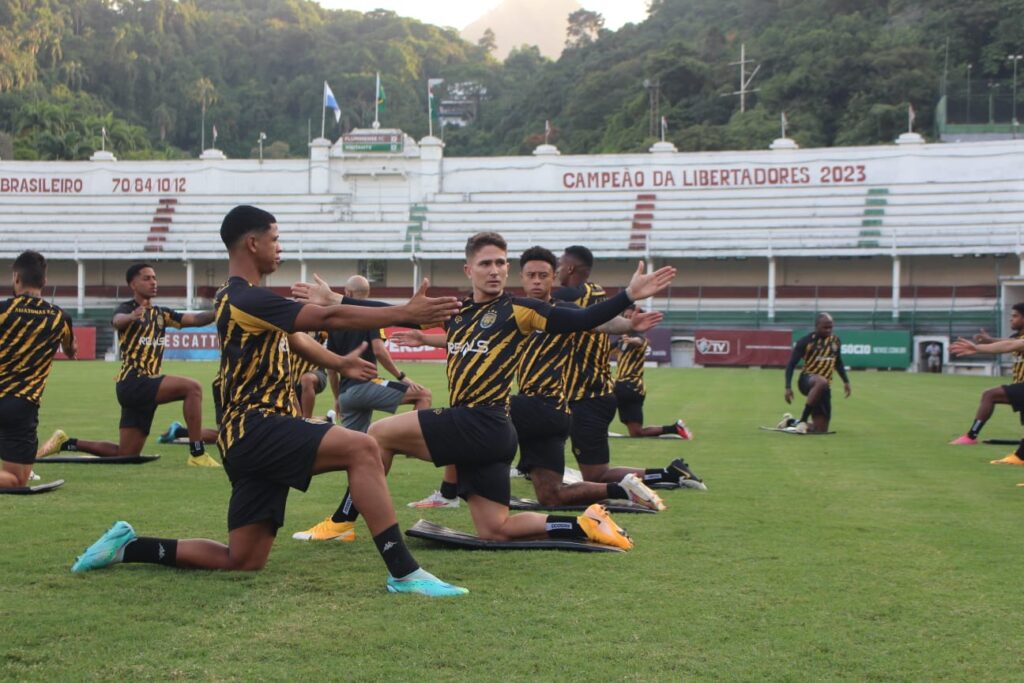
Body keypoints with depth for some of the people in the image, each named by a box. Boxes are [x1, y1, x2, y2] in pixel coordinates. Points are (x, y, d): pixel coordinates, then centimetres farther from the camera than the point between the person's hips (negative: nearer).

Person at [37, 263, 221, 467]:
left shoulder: (160, 314, 16)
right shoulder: (128, 308, -3)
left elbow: (194, 319, 3)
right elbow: (117, 320, -28)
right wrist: (131, 316, -52)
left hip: (147, 386, 8)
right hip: (133, 382, -8)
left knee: (125, 455, 9)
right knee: (192, 387, -25)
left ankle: (66, 443, 23)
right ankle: (197, 455, -24)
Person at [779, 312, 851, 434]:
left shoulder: (835, 341, 7)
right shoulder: (805, 341, -8)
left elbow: (838, 363, 24)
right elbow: (791, 364, -7)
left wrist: (846, 381, 16)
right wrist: (788, 387, -16)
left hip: (825, 386, 6)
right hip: (807, 380, -6)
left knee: (821, 430, 2)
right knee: (822, 382, -44)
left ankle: (791, 422, 31)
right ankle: (802, 420, -32)